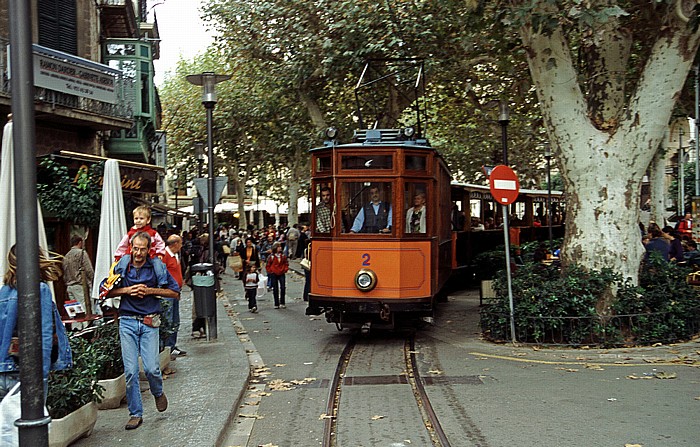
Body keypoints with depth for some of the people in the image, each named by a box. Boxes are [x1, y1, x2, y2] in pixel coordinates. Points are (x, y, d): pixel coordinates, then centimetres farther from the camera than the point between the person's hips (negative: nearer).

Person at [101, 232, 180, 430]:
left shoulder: (157, 266, -1)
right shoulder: (122, 265, 2)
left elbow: (174, 292, 3)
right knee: (130, 370, -2)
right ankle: (136, 414, 10)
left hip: (149, 322, -1)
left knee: (151, 368, -9)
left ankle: (158, 393, 25)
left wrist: (149, 290, -10)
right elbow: (106, 290, 8)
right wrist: (127, 290, -9)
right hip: (127, 322, 1)